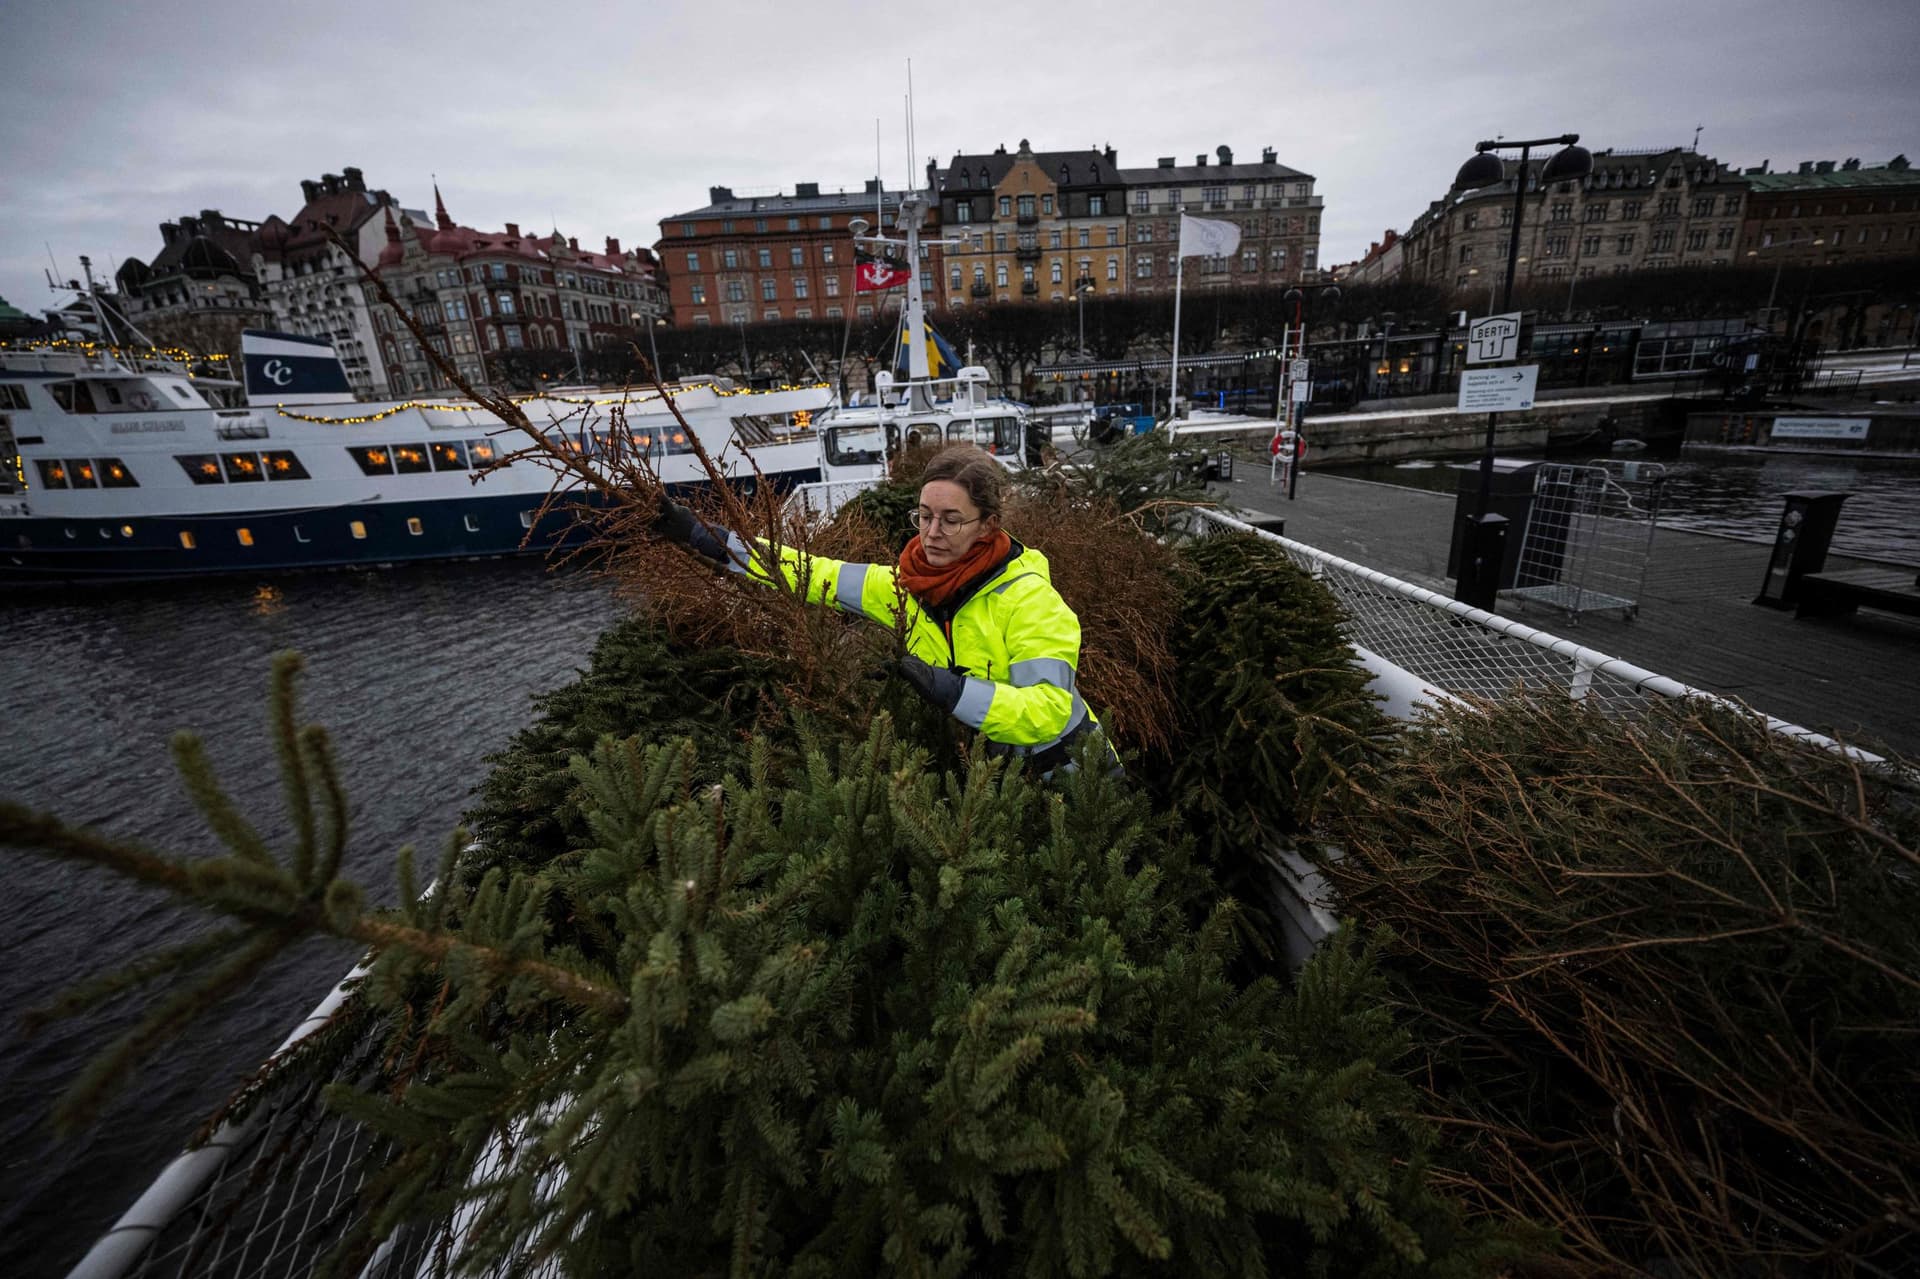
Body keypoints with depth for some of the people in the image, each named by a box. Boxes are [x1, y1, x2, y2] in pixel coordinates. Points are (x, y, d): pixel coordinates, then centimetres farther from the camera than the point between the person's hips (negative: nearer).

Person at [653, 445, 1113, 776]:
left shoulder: (1029, 597, -23)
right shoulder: (906, 585, -6)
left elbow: (1049, 712, -31)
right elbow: (817, 575, -4)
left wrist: (950, 689, -42)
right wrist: (707, 539, -5)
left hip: (1065, 774, -4)